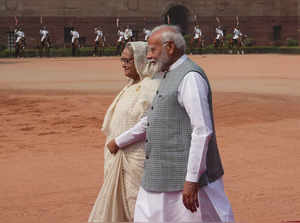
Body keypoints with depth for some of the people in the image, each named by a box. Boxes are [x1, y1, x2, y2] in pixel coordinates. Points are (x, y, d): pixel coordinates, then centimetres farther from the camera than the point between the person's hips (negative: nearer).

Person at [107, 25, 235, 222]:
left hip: (185, 176, -10)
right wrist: (120, 141, 36)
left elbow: (202, 131, -22)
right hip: (164, 179, 10)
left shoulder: (190, 78, -15)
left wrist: (191, 179, -24)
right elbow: (151, 120, 28)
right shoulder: (171, 77, 16)